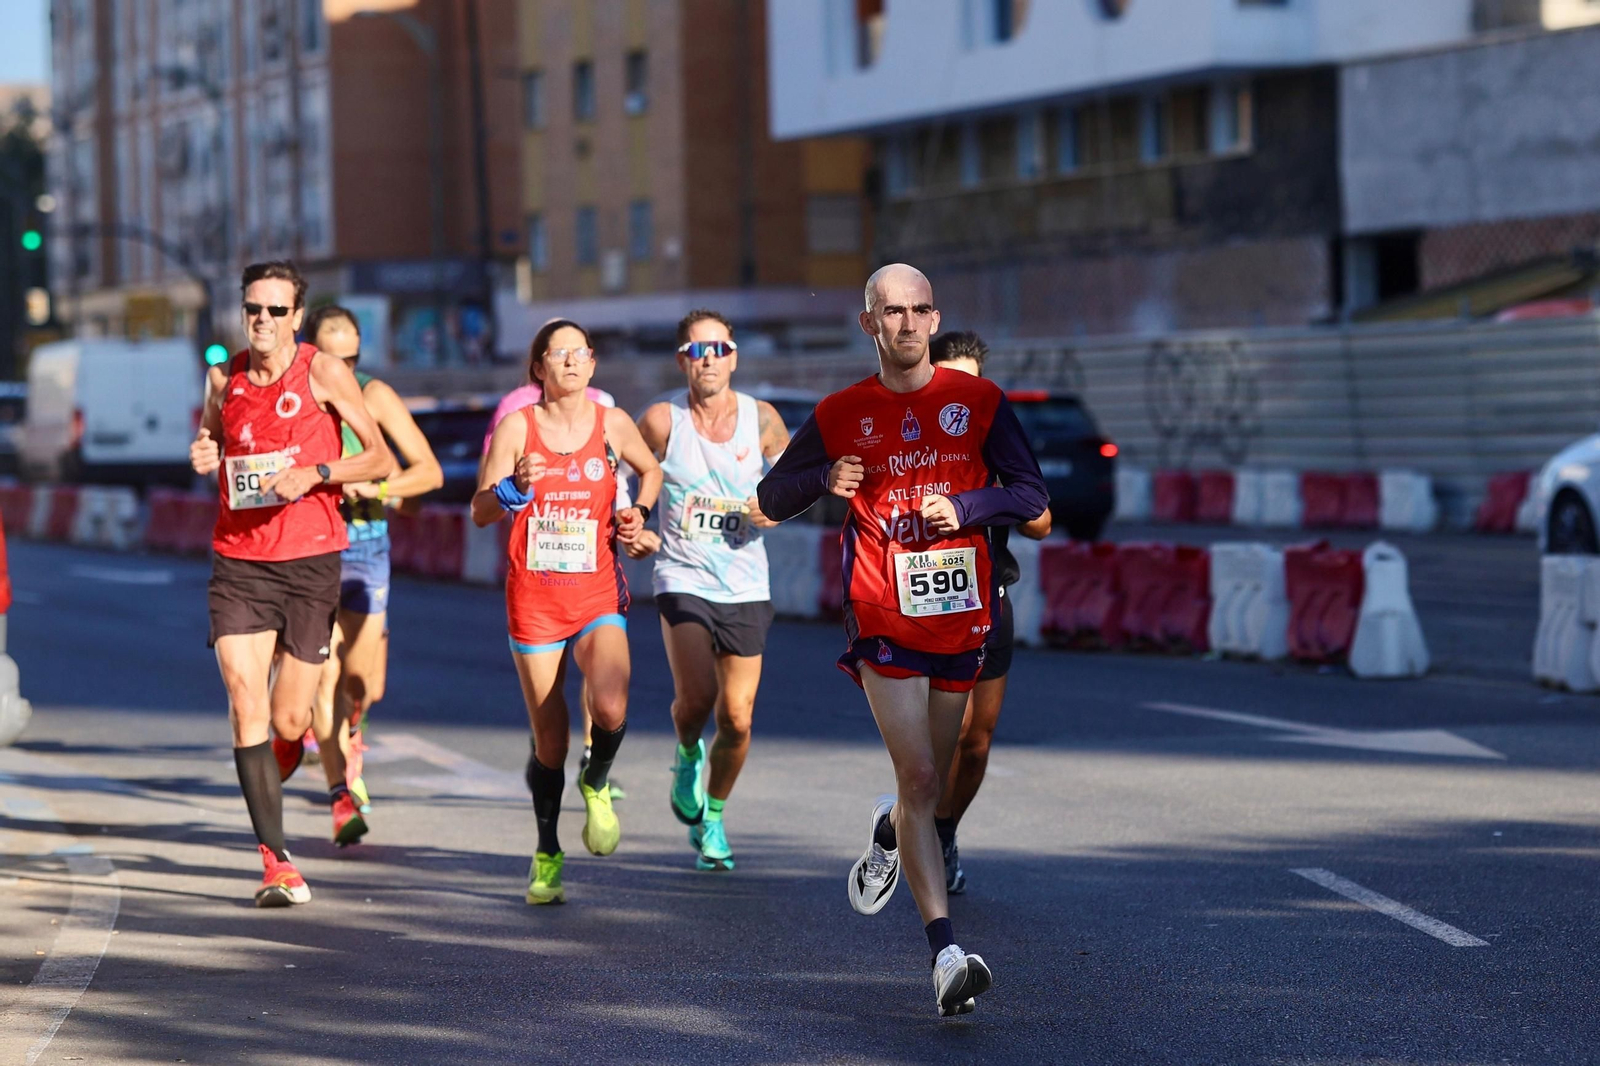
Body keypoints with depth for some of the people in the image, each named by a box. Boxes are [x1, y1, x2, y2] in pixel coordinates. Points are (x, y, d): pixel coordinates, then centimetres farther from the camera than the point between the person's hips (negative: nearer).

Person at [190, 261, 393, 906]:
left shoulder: (323, 374, -3)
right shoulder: (224, 379, 6)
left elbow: (379, 458, -2)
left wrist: (313, 474, -17)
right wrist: (204, 459, 0)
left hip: (311, 561, -2)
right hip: (239, 562, 2)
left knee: (288, 723, 1)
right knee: (246, 712, -13)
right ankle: (275, 860, -11)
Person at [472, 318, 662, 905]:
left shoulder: (613, 424, 4)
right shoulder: (517, 427, -1)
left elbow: (651, 470, 24)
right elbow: (480, 512, -1)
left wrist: (638, 514, 5)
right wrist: (516, 487, -20)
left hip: (597, 596, 1)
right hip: (533, 598, 0)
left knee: (611, 709, -24)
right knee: (549, 741, 2)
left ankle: (596, 785, 9)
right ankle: (547, 854, 23)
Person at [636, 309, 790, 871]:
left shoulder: (762, 419, -2)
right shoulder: (661, 420, -7)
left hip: (745, 586, 2)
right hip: (683, 577, -2)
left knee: (736, 718, 1)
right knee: (695, 696, -21)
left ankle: (712, 816, 26)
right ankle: (687, 754, 15)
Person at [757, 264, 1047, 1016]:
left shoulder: (977, 401, 4)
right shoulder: (841, 415, 4)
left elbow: (1031, 494, 5)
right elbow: (770, 498, 11)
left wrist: (963, 508, -13)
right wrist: (822, 481, -10)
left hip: (961, 616, 2)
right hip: (884, 619, -2)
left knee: (929, 787, 14)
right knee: (918, 779, -14)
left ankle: (887, 834, 51)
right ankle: (946, 954, -16)